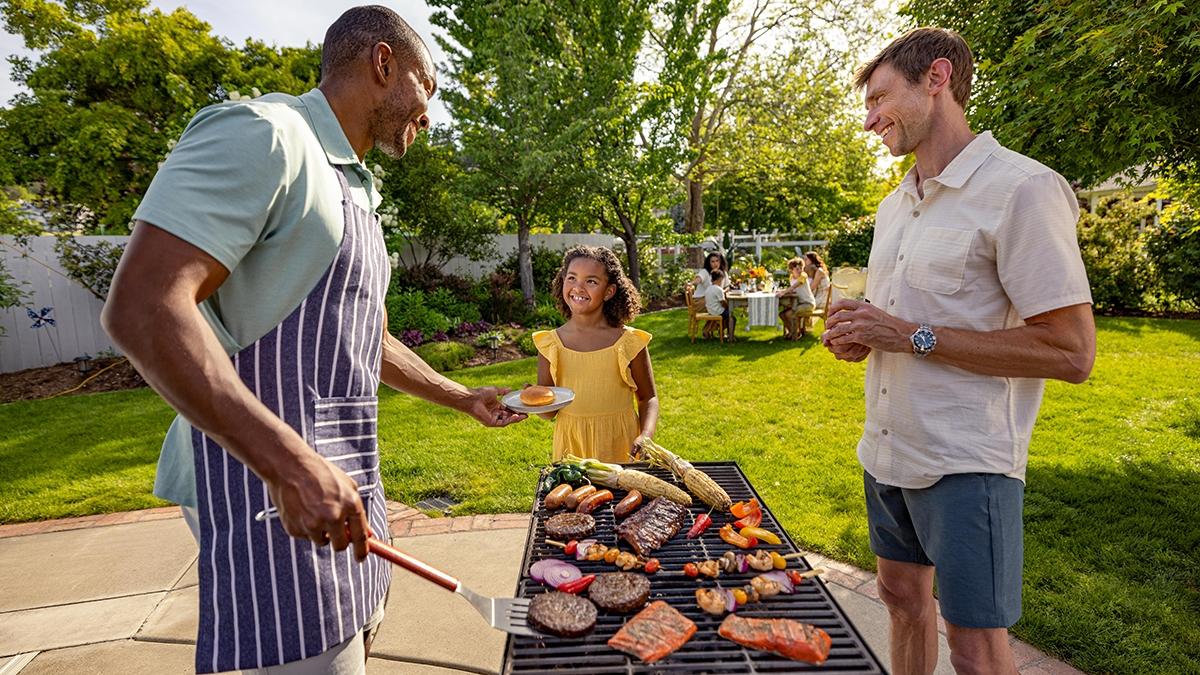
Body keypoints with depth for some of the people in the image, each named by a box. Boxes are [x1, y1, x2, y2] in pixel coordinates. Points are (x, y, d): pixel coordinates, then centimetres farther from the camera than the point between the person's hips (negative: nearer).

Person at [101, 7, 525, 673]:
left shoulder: (355, 195, 17)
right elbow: (142, 308, -23)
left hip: (343, 483, 9)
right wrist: (292, 466, -29)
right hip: (265, 487, -9)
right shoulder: (261, 133, -13)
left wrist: (464, 398, 25)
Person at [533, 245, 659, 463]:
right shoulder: (549, 343, -4)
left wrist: (645, 436, -14)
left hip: (620, 444, -1)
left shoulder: (629, 342, -8)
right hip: (570, 445, 1)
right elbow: (548, 412, 0)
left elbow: (648, 397, 2)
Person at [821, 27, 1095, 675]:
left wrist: (912, 336, -22)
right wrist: (859, 333, -1)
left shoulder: (1021, 189, -14)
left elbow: (1072, 353, -19)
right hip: (887, 449, 8)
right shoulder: (894, 206, 11)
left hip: (964, 463, -7)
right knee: (903, 596, 21)